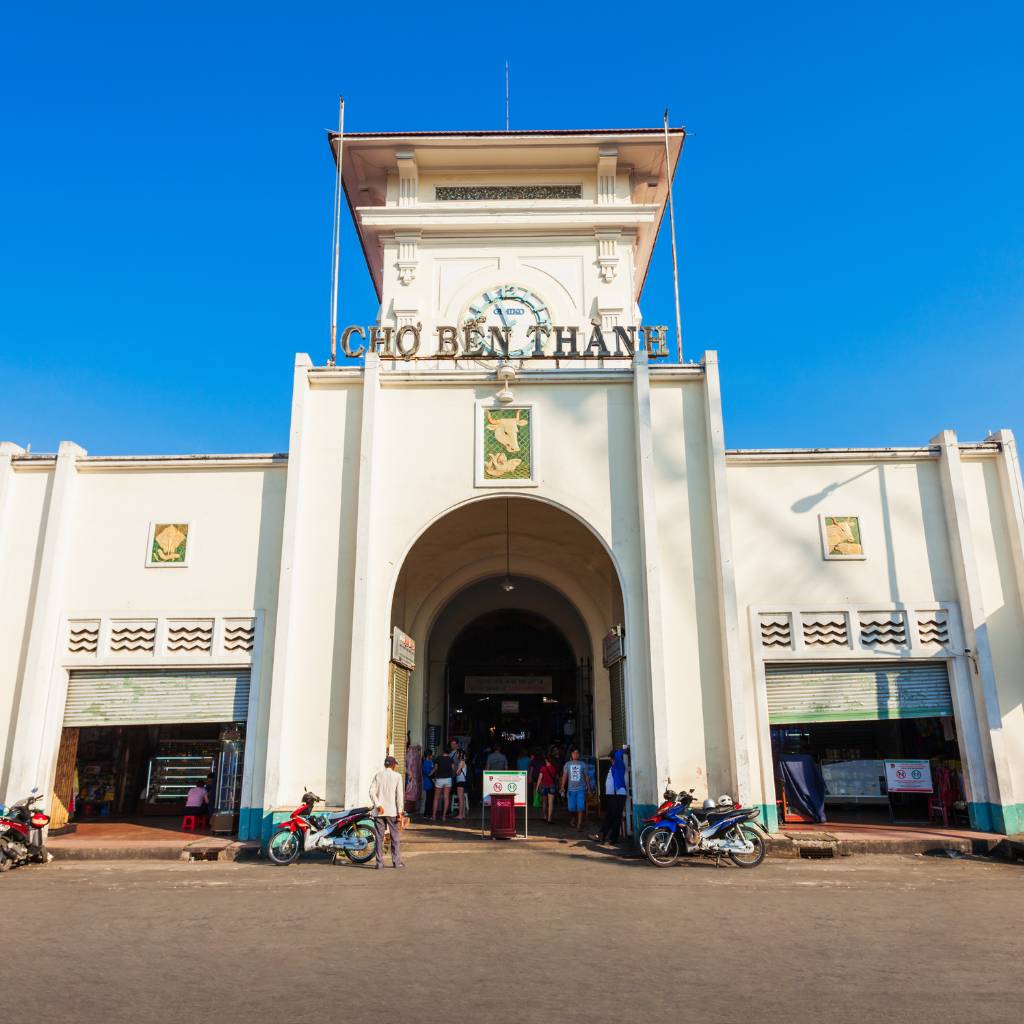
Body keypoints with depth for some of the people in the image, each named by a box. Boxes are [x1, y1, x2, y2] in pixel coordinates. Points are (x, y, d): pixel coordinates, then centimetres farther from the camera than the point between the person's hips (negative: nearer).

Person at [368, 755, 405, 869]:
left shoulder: (378, 775, 7)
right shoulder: (397, 776, 0)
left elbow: (372, 791, -6)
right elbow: (399, 795, -6)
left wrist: (378, 805, -11)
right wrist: (399, 812, -5)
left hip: (379, 811, 2)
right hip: (392, 811, -2)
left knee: (379, 837, 6)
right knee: (395, 837, 7)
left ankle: (379, 862, 5)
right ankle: (396, 862, 8)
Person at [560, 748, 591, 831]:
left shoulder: (582, 764, 6)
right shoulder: (567, 764, 7)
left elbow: (586, 776, 9)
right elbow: (564, 776, 5)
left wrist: (588, 788, 6)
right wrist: (562, 787, -3)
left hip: (581, 789, -1)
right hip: (571, 789, 1)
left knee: (580, 807, -9)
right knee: (571, 808, 4)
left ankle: (579, 825, -7)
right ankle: (571, 820, 33)